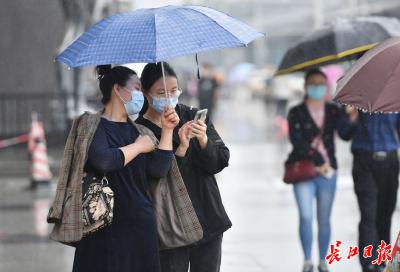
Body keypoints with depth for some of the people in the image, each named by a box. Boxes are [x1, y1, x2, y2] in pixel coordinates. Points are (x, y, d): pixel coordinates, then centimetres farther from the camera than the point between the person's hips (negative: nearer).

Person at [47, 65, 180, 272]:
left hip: (142, 226, 6)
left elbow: (158, 170, 6)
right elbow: (102, 161, -22)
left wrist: (167, 130, 1)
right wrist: (138, 146, -9)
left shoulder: (135, 130, 15)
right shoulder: (93, 124, -3)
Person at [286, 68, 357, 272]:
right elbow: (297, 141, -8)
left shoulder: (333, 111, 10)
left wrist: (351, 119, -25)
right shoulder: (297, 113, 3)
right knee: (306, 216, -12)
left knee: (324, 219, 5)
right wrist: (317, 160, -14)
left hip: (327, 171, 2)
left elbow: (345, 134, -5)